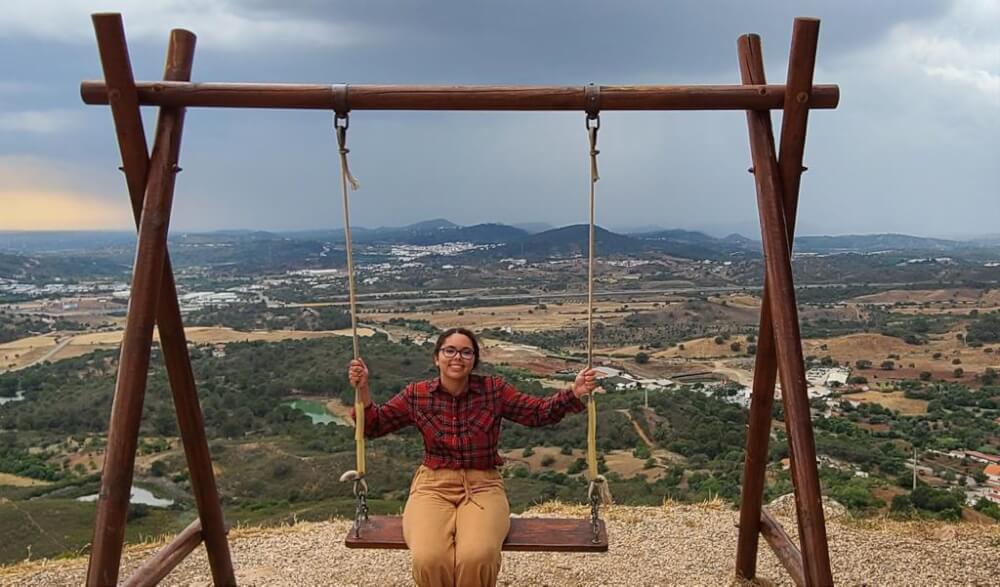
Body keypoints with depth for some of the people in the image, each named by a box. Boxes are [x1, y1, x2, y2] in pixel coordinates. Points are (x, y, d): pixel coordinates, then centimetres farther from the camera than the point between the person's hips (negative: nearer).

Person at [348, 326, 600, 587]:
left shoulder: (494, 389, 0)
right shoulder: (417, 394, 3)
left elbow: (539, 412, 2)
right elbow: (374, 425, 9)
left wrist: (574, 394, -14)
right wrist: (363, 389, -8)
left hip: (482, 486, 0)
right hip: (433, 486, 1)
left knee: (477, 558, -31)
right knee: (428, 559, -29)